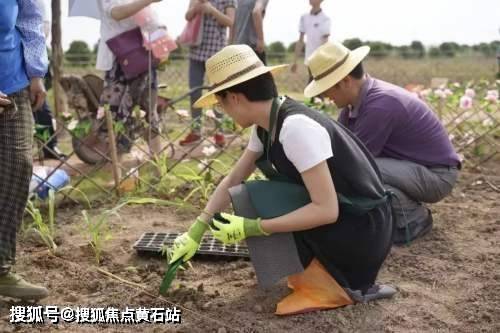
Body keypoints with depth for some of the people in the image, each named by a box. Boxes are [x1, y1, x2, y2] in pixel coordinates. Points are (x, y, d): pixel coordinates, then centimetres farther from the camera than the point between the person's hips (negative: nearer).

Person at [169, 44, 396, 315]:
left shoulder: (296, 127, -26)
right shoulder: (267, 125, 2)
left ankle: (330, 286, -6)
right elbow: (232, 180, 11)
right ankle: (321, 267, 13)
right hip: (337, 216, 9)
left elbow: (326, 210, -27)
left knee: (252, 202, -16)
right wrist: (196, 231, 8)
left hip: (364, 230, -9)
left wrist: (251, 228, -25)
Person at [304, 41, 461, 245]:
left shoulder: (380, 105, -28)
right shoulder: (358, 98, -1)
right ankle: (407, 208, 11)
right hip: (413, 166, 9)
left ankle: (414, 218, -6)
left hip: (436, 174, -9)